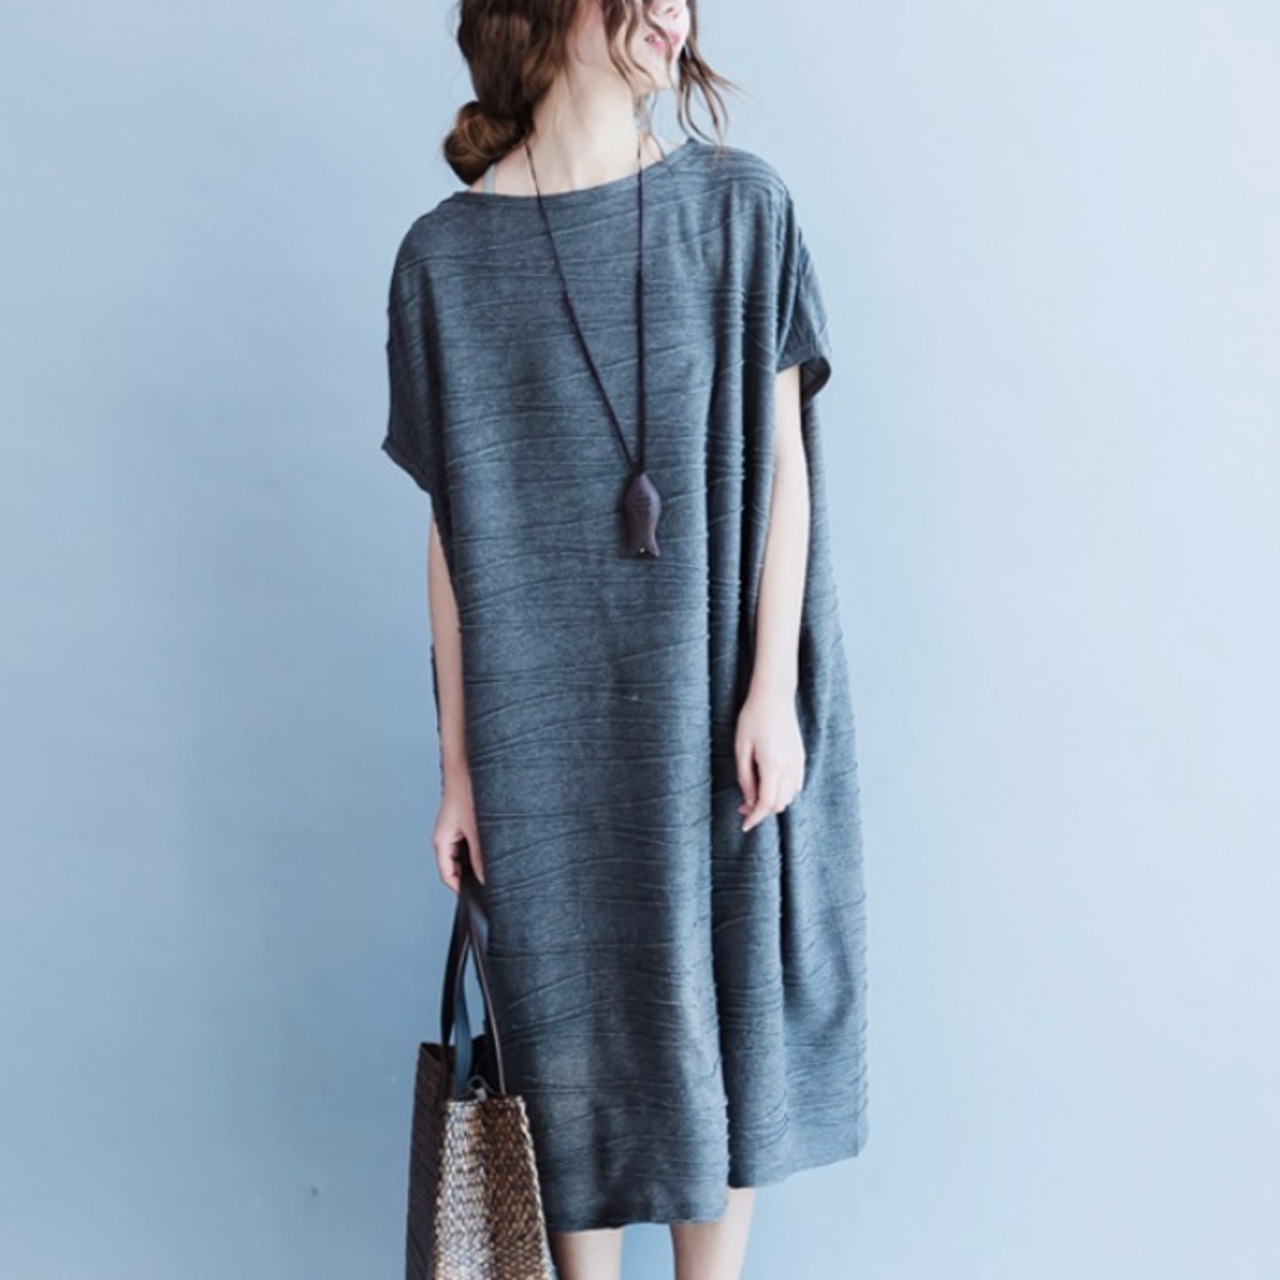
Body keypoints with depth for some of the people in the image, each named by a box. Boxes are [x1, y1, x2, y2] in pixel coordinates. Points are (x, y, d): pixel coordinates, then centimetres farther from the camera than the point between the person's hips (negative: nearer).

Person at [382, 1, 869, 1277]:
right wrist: (458, 762, 2)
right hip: (547, 724, 0)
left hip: (708, 705, 1)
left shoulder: (739, 205, 2)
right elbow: (452, 526, 2)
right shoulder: (447, 253, 0)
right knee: (572, 1024, 9)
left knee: (720, 1005, 10)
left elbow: (782, 462, 0)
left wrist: (770, 688, -7)